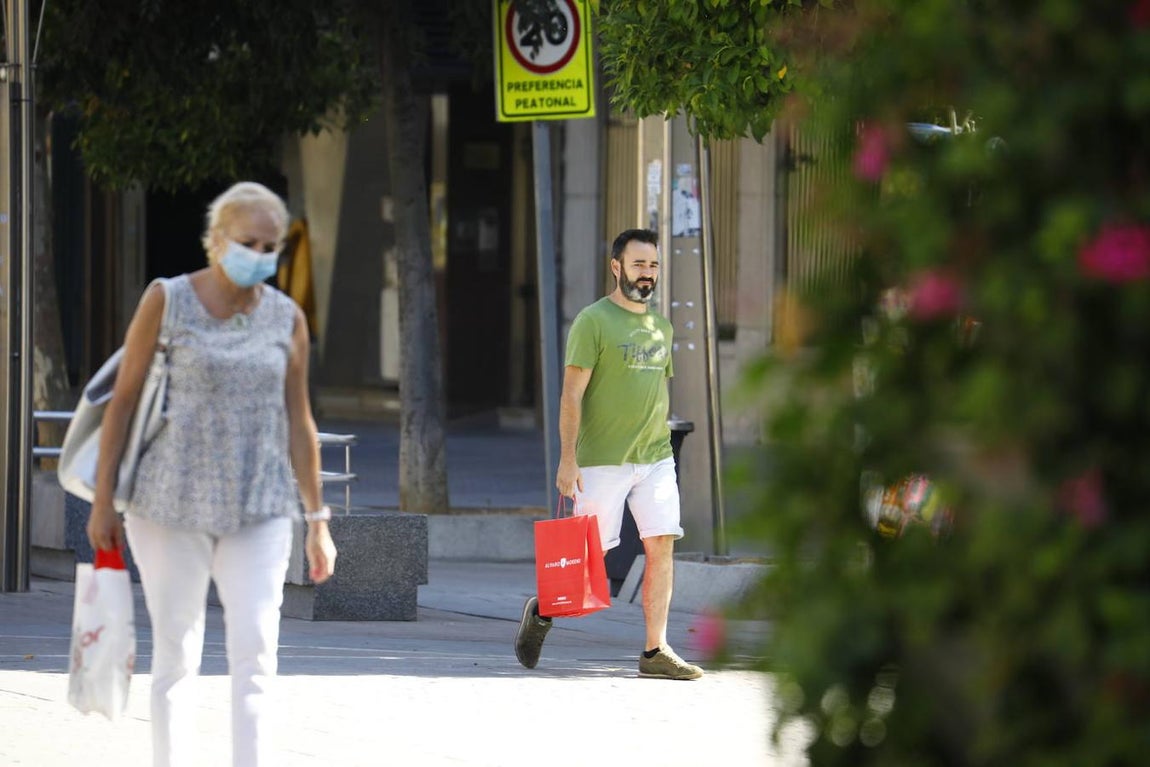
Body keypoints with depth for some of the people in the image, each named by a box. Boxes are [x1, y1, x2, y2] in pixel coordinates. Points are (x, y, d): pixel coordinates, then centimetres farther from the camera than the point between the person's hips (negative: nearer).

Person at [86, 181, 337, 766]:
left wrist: (317, 520, 13)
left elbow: (298, 422, 13)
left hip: (259, 509, 2)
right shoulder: (167, 302, -1)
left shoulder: (286, 319, 7)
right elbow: (123, 399, 1)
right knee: (175, 656, 2)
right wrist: (103, 500, -1)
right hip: (171, 504, -2)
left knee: (255, 652, -10)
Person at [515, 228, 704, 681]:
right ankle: (542, 610, 25)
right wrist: (567, 459, -16)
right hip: (602, 460, -6)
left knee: (662, 546, -5)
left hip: (655, 460, 6)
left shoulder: (660, 327, 15)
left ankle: (656, 651, -4)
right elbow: (572, 394, -11)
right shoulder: (594, 321, -7)